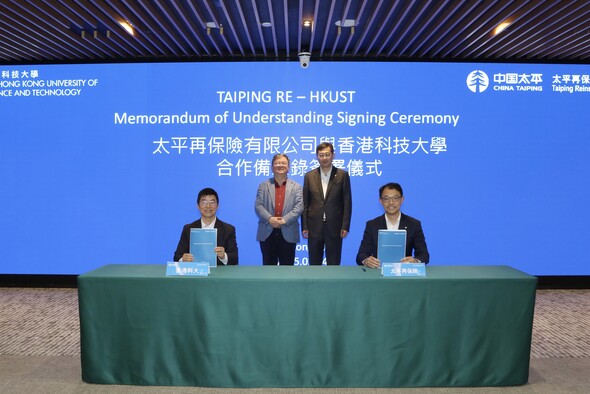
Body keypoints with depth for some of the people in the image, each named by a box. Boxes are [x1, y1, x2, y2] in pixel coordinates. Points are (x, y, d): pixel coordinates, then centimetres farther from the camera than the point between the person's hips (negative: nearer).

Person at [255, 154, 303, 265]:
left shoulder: (296, 187, 8)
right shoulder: (263, 186, 10)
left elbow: (299, 206, -4)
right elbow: (258, 205, 0)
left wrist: (284, 220, -17)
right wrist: (269, 218, -17)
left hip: (288, 234, 0)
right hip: (267, 233, 1)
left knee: (287, 265, 7)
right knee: (268, 264, 8)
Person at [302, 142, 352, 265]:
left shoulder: (342, 175, 1)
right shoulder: (309, 176, 5)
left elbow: (347, 203, 0)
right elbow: (305, 204, 6)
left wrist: (345, 226, -6)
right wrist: (304, 227, 1)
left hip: (334, 227, -1)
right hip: (314, 227, 2)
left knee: (334, 264, 6)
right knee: (314, 264, 10)